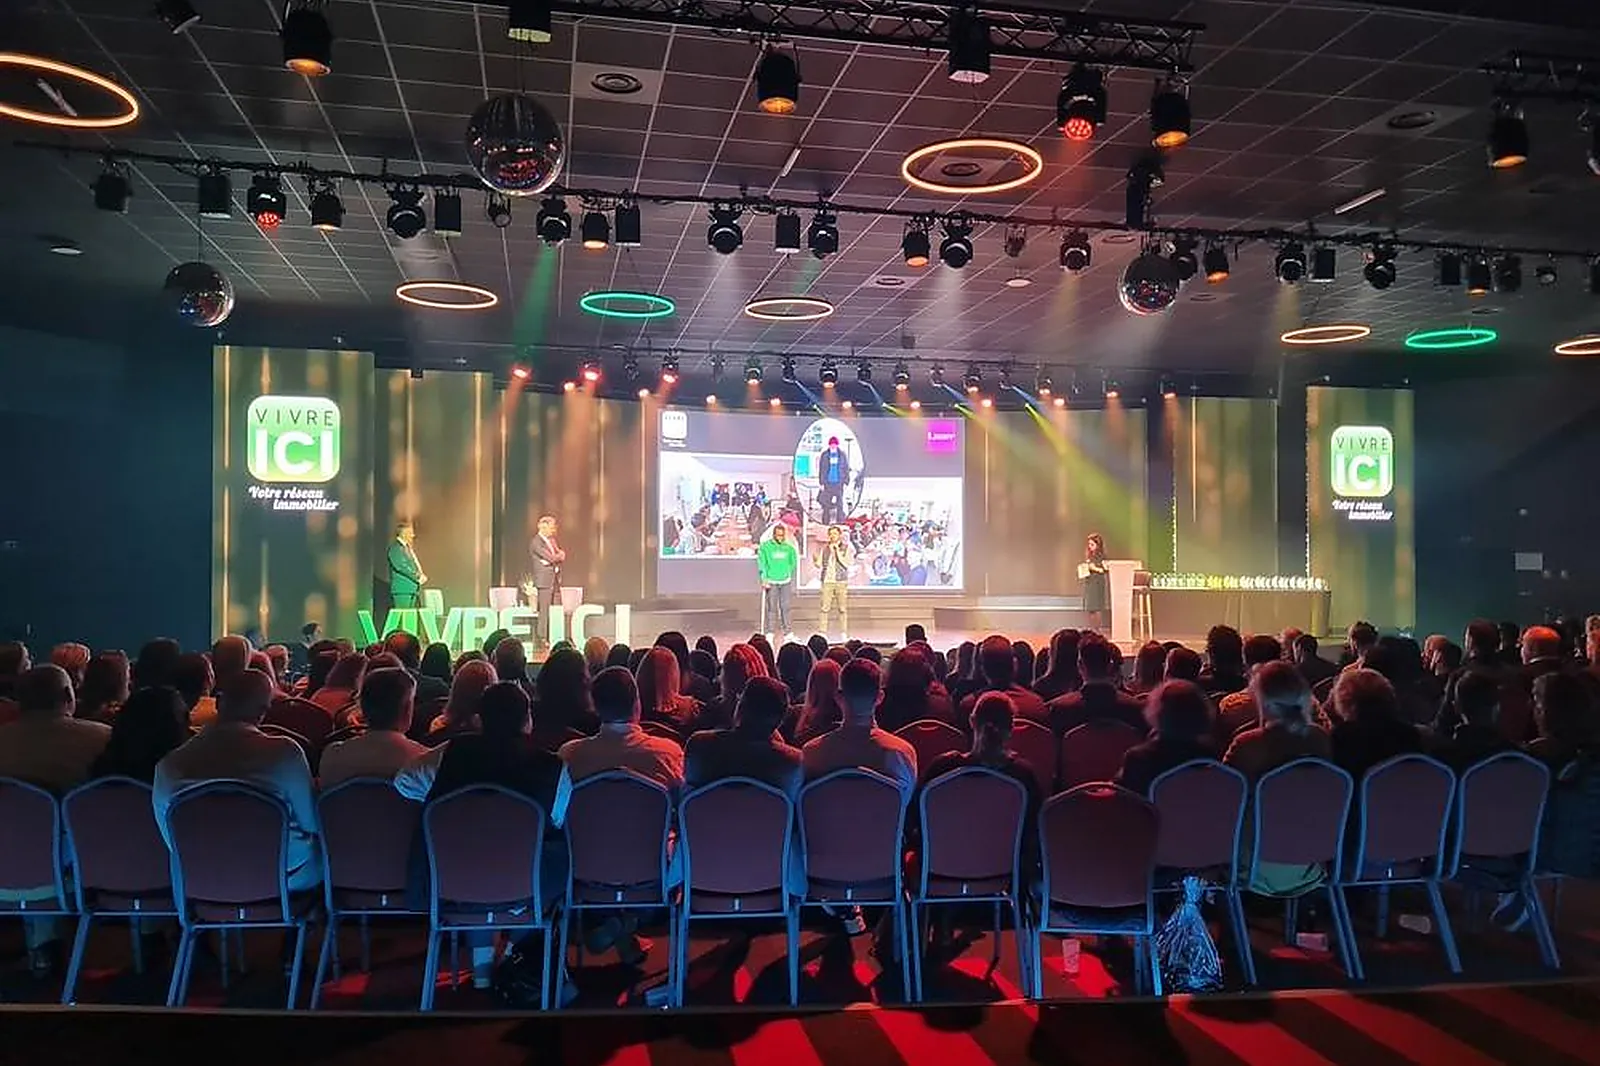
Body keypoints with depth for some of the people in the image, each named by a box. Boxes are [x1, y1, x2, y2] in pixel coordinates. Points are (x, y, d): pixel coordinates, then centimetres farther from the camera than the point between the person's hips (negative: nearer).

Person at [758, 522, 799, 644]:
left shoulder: (789, 547, 7)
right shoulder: (765, 546, -3)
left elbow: (793, 564, 15)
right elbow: (761, 563, -4)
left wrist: (793, 583, 14)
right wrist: (764, 579, -14)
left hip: (786, 581, 3)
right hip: (771, 582, -3)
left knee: (785, 608, 5)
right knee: (771, 609, -2)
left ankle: (787, 633, 10)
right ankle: (769, 634, 3)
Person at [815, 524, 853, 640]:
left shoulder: (846, 547, 4)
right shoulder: (824, 548, 10)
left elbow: (847, 563, -8)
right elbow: (820, 564, 8)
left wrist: (837, 551, -11)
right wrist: (815, 560, -14)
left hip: (841, 581, -1)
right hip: (827, 581, 1)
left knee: (843, 608, 1)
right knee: (824, 607, -4)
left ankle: (843, 633, 7)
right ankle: (822, 631, 0)